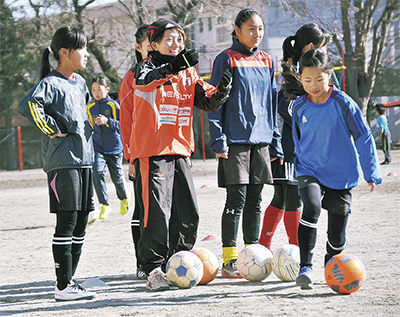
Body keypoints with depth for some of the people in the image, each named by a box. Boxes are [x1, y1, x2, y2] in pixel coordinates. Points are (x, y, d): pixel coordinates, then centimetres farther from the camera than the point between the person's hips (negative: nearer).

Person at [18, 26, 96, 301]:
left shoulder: (80, 83, 17)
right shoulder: (51, 83, -10)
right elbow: (28, 105, -28)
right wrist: (53, 129, -19)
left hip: (84, 161, 8)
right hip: (62, 162, -8)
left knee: (80, 226, 9)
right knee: (66, 224, -7)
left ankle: (69, 281, 17)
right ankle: (64, 286, -4)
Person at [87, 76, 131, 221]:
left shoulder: (113, 105, -7)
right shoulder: (90, 107, 7)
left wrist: (107, 121, -26)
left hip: (114, 148, -2)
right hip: (98, 148, 3)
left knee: (117, 176, 8)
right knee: (97, 172, -18)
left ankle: (124, 197, 40)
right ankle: (105, 205, -9)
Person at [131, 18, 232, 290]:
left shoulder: (189, 73, 15)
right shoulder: (149, 66, -4)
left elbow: (207, 102, 10)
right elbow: (142, 81, -28)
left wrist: (222, 91, -13)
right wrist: (174, 66, -45)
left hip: (180, 151, 6)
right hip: (151, 152, -6)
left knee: (188, 214, 8)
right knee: (156, 213, -10)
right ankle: (153, 269, -3)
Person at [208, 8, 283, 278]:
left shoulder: (266, 61, 13)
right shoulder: (226, 59, -3)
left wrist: (275, 141, 13)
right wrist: (218, 140, -12)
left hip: (261, 139, 5)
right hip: (235, 140, -5)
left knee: (255, 201, 9)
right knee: (236, 200, -6)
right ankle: (229, 260, -2)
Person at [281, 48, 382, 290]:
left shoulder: (342, 103, -10)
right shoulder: (300, 107, -1)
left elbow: (364, 138, -4)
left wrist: (371, 173, -4)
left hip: (341, 175, -1)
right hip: (310, 171, 1)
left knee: (337, 234, 3)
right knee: (312, 206, -29)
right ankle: (305, 267, -24)